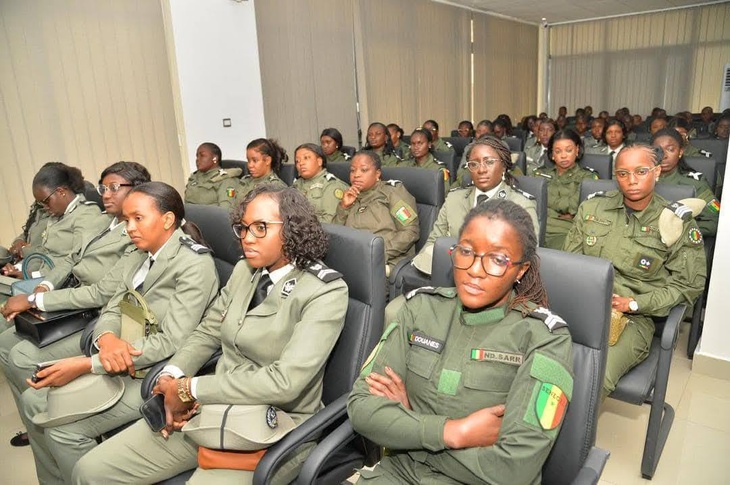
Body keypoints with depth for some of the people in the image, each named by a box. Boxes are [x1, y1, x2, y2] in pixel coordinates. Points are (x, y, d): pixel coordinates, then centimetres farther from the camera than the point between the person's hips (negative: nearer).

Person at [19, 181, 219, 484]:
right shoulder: (142, 255, 8)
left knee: (64, 429, -15)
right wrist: (107, 339, -18)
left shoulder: (195, 264, -20)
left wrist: (86, 365, -24)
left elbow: (171, 342, -24)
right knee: (33, 401, 6)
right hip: (120, 364, 9)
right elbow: (112, 310, 7)